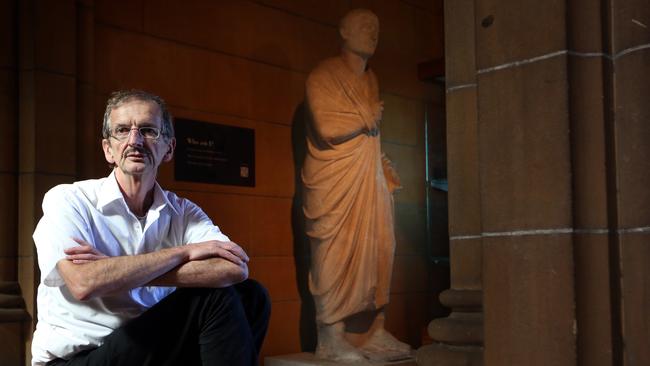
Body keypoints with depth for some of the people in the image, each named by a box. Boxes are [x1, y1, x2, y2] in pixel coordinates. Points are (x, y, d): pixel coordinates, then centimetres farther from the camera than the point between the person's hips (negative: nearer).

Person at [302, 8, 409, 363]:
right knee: (335, 254, -6)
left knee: (377, 251, 4)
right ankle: (332, 337, -1)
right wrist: (367, 118, -5)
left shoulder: (370, 79, 18)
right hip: (334, 181, -7)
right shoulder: (323, 75, -6)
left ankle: (377, 332, 10)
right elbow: (327, 129, -17)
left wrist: (385, 169, 10)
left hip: (369, 179, 7)